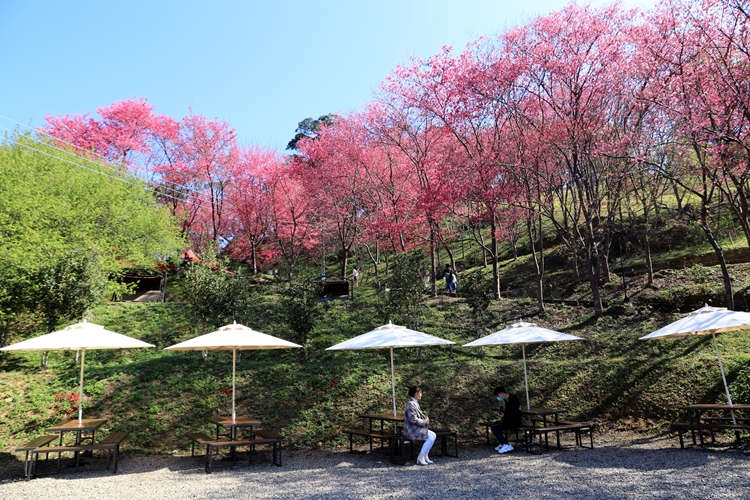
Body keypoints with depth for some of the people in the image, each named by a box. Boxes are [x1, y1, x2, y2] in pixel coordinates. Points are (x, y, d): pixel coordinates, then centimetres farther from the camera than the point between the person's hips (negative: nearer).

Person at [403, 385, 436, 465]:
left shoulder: (415, 403, 13)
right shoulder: (411, 404, -21)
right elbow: (413, 420, -25)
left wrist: (425, 418, 3)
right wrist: (425, 421, -13)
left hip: (417, 429, 10)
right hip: (412, 431, -10)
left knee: (433, 435, 2)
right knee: (431, 437, -16)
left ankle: (425, 456, 6)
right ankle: (420, 458, -8)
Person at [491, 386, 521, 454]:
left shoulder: (511, 402, -24)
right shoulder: (508, 399, 7)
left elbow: (514, 416, -27)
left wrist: (504, 417, -13)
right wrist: (503, 413, 4)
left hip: (514, 422, -11)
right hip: (510, 420, 11)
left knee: (494, 428, -17)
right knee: (494, 424, 21)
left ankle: (507, 445, -13)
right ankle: (503, 443, 19)